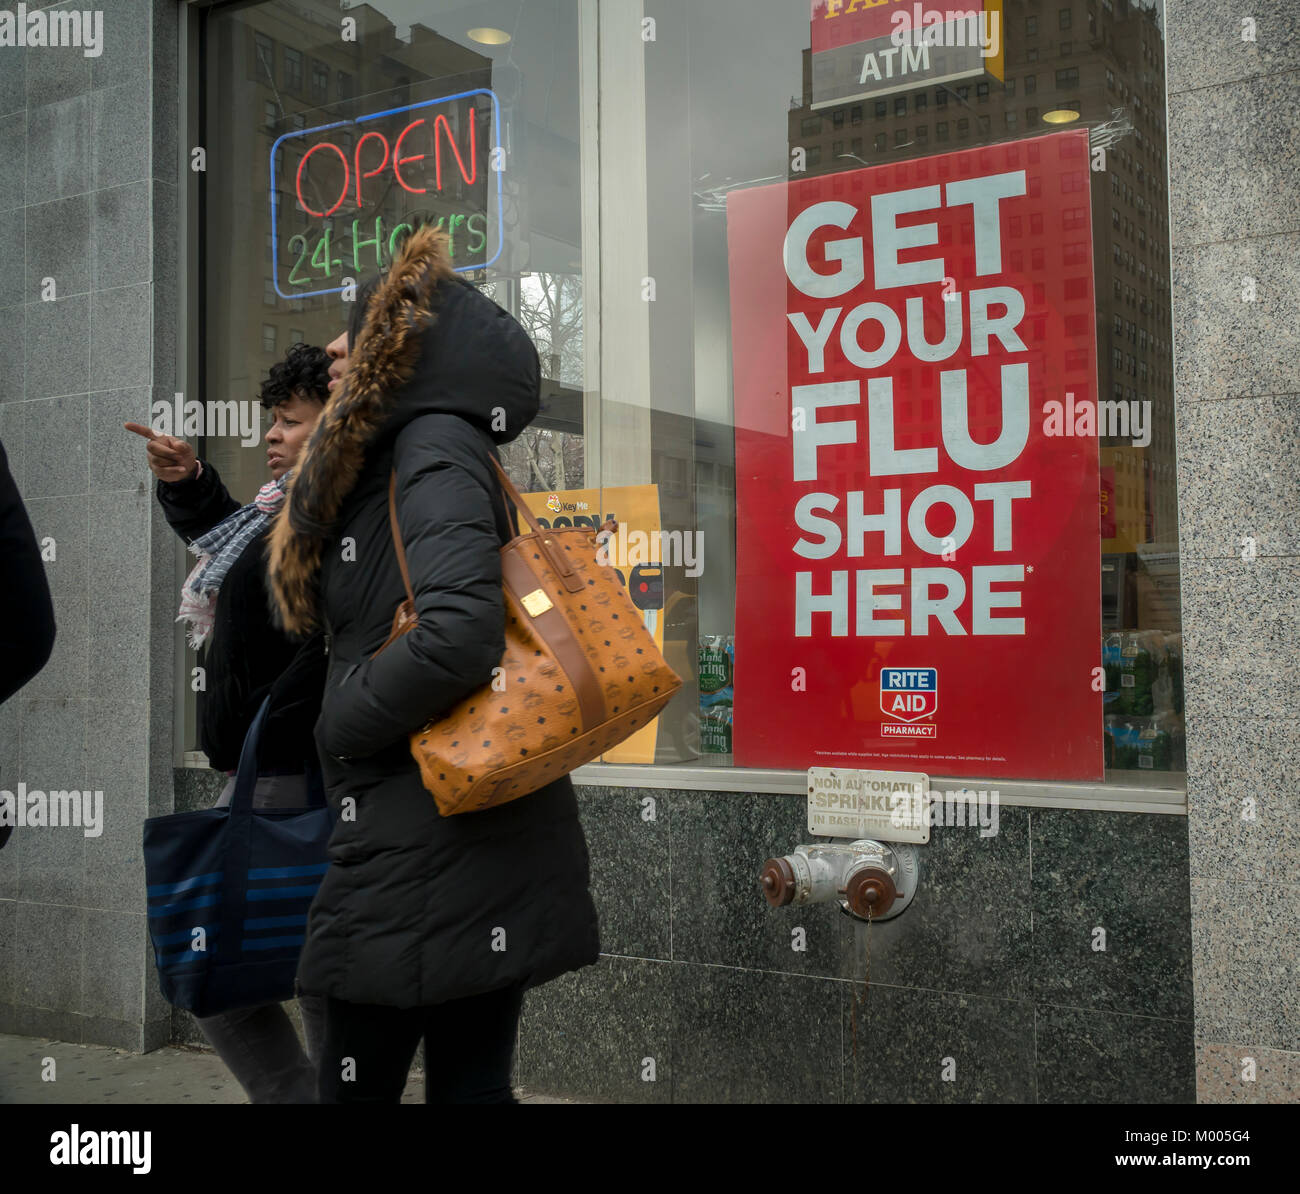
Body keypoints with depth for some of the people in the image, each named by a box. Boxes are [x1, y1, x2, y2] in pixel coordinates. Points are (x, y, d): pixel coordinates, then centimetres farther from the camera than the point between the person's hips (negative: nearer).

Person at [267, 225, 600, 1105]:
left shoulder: (438, 452, -12)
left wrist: (345, 720, -12)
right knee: (470, 1082, 15)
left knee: (359, 1082, 4)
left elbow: (461, 635, -27)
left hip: (429, 858, -9)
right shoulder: (405, 456, 17)